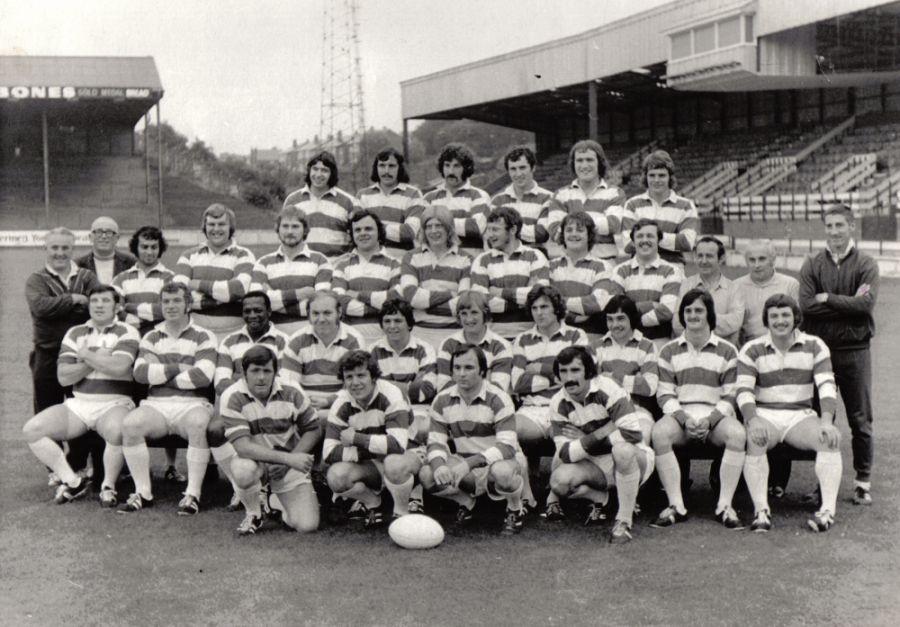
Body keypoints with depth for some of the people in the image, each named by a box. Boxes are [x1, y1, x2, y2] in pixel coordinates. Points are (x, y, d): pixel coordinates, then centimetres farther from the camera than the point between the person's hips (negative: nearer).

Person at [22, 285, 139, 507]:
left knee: (117, 431, -38)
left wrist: (86, 355, -5)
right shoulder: (75, 333, 14)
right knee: (32, 429, -14)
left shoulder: (126, 332, 3)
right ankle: (72, 481, -6)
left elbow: (118, 367, -17)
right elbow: (63, 376, 3)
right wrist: (98, 359, -6)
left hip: (114, 404, -4)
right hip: (78, 404, 5)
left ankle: (108, 486, -13)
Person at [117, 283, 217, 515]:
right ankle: (143, 492, -15)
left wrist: (160, 373, -2)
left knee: (198, 424, -37)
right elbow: (140, 372, 0)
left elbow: (202, 376, -10)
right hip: (156, 405, 3)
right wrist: (178, 368, -8)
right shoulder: (151, 337, 19)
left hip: (192, 404, -3)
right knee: (130, 424, -28)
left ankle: (193, 494, -25)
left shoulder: (203, 337, 7)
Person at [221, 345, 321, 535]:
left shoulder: (291, 393, -9)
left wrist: (291, 459, -16)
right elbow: (242, 446, -27)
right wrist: (288, 458, -34)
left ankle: (283, 502, 22)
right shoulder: (232, 398, -18)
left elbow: (312, 430, 0)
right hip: (253, 458, -1)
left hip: (290, 462, 1)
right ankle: (253, 514, -6)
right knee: (243, 471, -39)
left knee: (308, 525, -15)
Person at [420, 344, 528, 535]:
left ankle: (516, 510, -6)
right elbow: (436, 442, 0)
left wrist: (469, 463, -38)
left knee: (501, 471, -40)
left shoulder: (498, 399, -17)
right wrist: (438, 465, -25)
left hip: (501, 460, -4)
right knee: (426, 475, -21)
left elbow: (507, 446, -26)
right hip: (465, 466, 4)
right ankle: (465, 501, 9)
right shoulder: (442, 401, -2)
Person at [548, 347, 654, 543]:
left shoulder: (608, 389, -19)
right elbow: (566, 454, -13)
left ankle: (624, 521, -20)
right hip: (596, 467, 4)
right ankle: (598, 499, 10)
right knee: (559, 480, -25)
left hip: (635, 460, -4)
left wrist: (588, 439, -19)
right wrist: (595, 438, -27)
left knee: (622, 449, -39)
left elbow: (632, 434, -28)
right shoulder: (558, 404, -6)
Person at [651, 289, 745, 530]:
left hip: (716, 415, 0)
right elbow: (665, 395, 5)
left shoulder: (727, 351, 10)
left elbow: (730, 397, 5)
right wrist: (685, 419, -14)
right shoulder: (669, 352, 12)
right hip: (679, 414, 0)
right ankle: (676, 505, -28)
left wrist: (709, 420, -13)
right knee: (659, 432, -33)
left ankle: (725, 505, -26)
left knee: (737, 433, -33)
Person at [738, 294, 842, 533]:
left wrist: (826, 421, -22)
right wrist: (753, 420, -26)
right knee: (754, 440, -34)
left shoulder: (815, 347, 7)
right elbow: (744, 391, -6)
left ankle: (828, 509, -29)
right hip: (764, 415, -1)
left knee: (831, 438, -28)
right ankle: (761, 510, -32)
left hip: (801, 416, 1)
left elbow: (827, 386, -3)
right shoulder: (752, 350, 4)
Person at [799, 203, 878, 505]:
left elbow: (866, 304, -14)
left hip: (854, 351, -1)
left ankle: (863, 482, 12)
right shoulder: (812, 265, 5)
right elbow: (806, 305, -9)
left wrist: (827, 299, -11)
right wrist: (848, 303, -11)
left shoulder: (866, 265, 2)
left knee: (860, 420, 3)